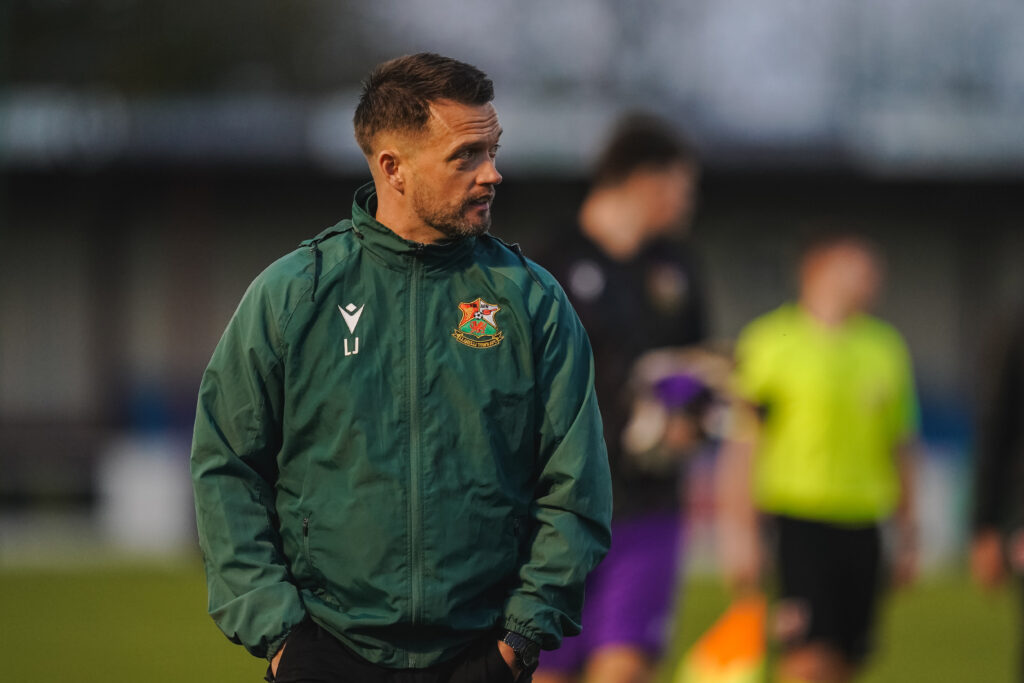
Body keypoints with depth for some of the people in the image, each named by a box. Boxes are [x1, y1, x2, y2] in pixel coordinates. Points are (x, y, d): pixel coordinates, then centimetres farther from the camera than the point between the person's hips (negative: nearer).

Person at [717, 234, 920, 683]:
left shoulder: (886, 347, 13)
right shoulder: (772, 342, -4)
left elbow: (900, 448, 20)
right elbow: (741, 445, -6)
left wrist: (906, 535, 18)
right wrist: (740, 533, -10)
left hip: (863, 528, 6)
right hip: (797, 523, -6)